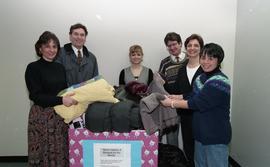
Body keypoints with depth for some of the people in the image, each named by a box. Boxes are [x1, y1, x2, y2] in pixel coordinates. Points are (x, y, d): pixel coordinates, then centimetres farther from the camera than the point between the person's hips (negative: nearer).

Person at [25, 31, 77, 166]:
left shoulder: (60, 67, 10)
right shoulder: (33, 68, -6)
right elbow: (36, 96, -14)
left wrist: (72, 97, -3)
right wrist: (61, 100, -21)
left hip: (61, 116, 5)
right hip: (42, 117, -5)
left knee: (61, 153, 8)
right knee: (43, 154, 3)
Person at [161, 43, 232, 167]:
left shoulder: (219, 81, -21)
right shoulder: (201, 78, 7)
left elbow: (197, 103, -24)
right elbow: (191, 97, 9)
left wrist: (172, 103, -17)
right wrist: (169, 97, 0)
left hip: (216, 137, -8)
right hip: (201, 133, 8)